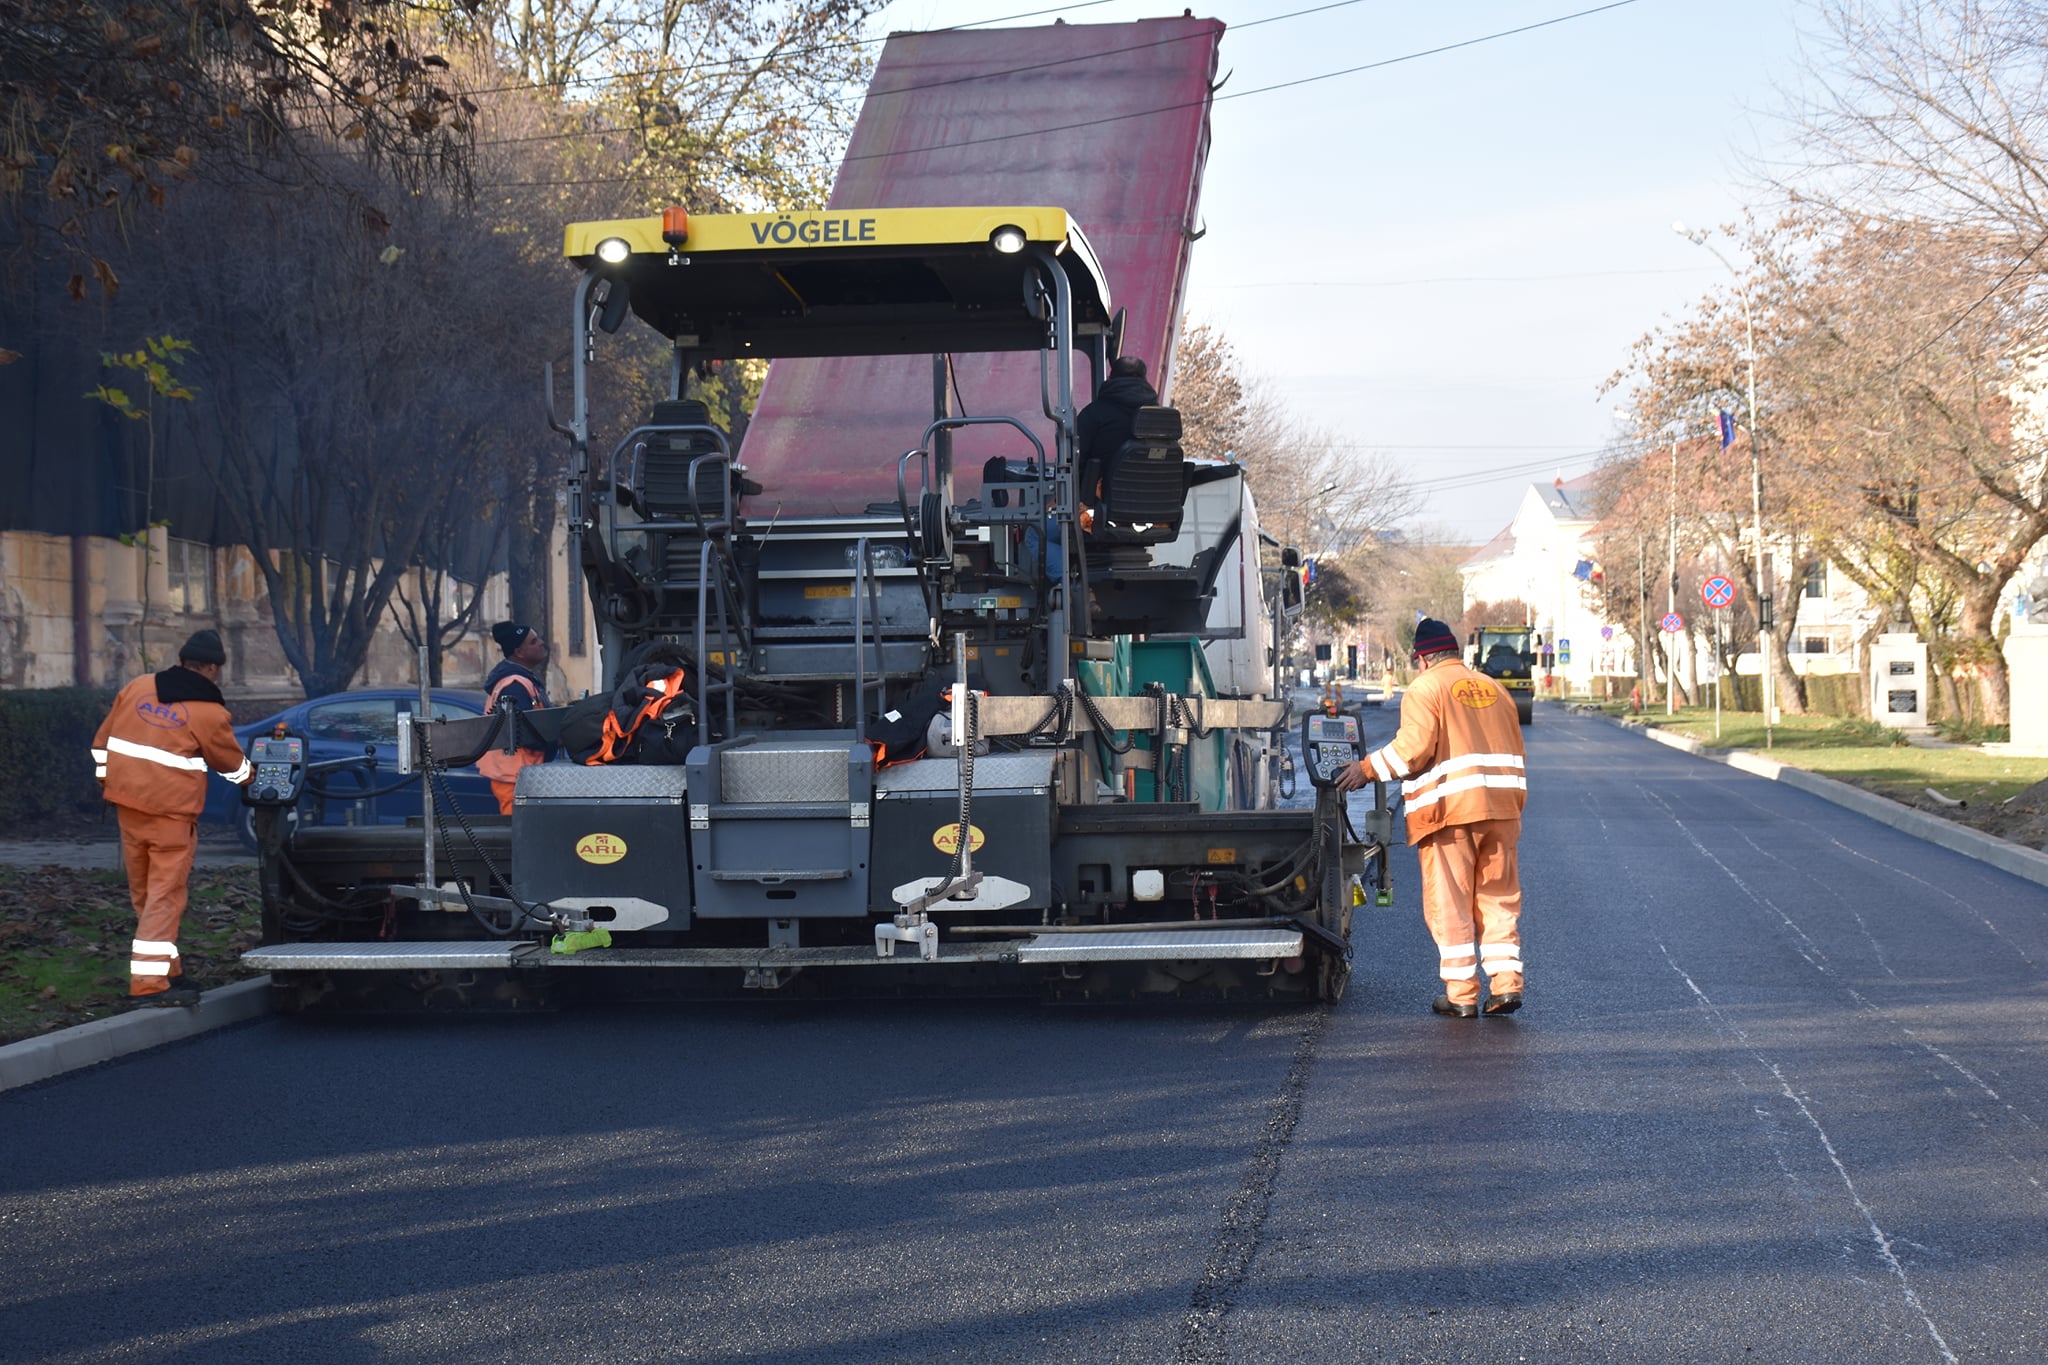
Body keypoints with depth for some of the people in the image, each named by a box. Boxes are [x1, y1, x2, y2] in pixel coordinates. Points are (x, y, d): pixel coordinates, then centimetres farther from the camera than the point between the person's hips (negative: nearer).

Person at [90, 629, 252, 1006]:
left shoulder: (137, 688, 7)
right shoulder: (210, 713, -8)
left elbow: (103, 742, 12)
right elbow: (232, 764, 7)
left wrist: (108, 783, 24)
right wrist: (250, 776, 29)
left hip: (128, 805, 6)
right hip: (171, 812, -6)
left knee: (143, 893, 15)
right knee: (165, 896, -3)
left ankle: (166, 970, 25)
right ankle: (150, 982, -9)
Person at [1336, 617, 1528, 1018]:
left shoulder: (1425, 688, -1)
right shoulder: (1494, 689, 19)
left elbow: (1412, 748, -13)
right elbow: (1516, 751, 20)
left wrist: (1367, 769, -2)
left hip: (1449, 807, -6)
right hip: (1501, 808, 6)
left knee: (1450, 904, 0)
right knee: (1499, 897, 11)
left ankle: (1461, 993, 0)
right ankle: (1506, 982, 3)